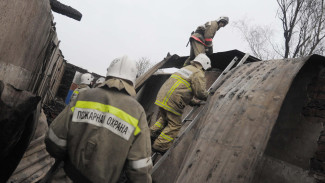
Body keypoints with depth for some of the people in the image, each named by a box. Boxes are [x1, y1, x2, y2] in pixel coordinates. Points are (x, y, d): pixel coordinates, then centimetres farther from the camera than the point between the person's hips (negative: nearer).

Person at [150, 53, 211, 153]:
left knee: (165, 118, 29)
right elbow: (200, 92, -10)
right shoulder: (198, 74, -2)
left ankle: (152, 133, 26)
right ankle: (160, 146, 3)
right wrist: (207, 96, 13)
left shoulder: (185, 68, 26)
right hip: (173, 101, -9)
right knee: (175, 124, 3)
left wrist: (193, 102, 31)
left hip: (161, 97, 9)